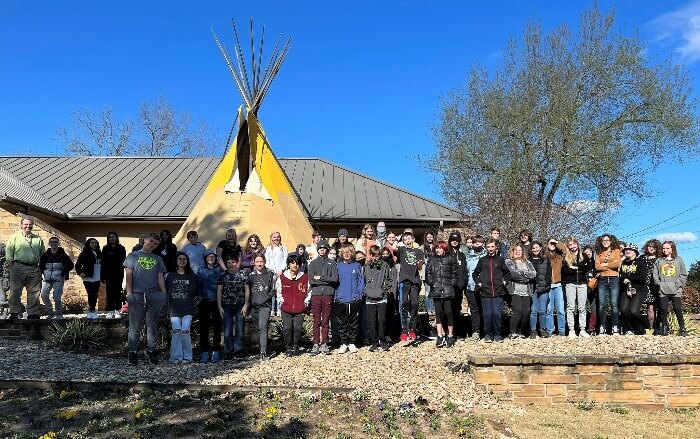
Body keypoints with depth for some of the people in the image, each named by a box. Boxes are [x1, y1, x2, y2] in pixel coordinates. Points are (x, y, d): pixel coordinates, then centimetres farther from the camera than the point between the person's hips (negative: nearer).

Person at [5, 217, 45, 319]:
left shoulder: (38, 239, 14)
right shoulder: (14, 238, 6)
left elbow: (43, 255, 16)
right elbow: (9, 255, 3)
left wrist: (41, 268, 8)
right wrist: (12, 268, -4)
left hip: (34, 268, 2)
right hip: (18, 267, -2)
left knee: (34, 293, 4)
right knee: (15, 292, -1)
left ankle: (33, 314, 11)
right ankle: (14, 313, 7)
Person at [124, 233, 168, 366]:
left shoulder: (157, 259, 19)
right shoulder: (133, 255, 12)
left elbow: (160, 277, 15)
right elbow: (128, 274, 5)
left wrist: (164, 294, 4)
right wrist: (129, 292, -5)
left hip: (154, 295, 2)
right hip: (137, 295, -2)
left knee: (152, 325, 4)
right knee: (135, 326, 1)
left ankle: (151, 350, 13)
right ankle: (132, 352, 8)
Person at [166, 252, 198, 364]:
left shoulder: (192, 276, 8)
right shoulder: (170, 276, 10)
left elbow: (197, 292, 11)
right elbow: (165, 292, 12)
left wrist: (191, 300, 0)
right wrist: (168, 305, 5)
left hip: (188, 309, -1)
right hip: (174, 309, 1)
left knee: (185, 331, -8)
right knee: (176, 332, -6)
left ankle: (187, 357, 2)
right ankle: (176, 357, 2)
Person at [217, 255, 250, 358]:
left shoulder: (243, 274, 2)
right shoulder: (223, 275, 5)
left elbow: (247, 290, 3)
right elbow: (219, 291, 6)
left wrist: (246, 305, -3)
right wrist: (219, 306, 0)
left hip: (240, 305, 0)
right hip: (227, 306, 1)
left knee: (240, 329, 1)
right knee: (227, 330, -1)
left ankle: (238, 351, 11)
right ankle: (228, 351, 10)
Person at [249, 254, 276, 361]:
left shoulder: (270, 274, 0)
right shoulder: (251, 274, 9)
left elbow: (274, 289, 1)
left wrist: (266, 298, -6)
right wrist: (250, 302, 6)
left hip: (265, 305, -4)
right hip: (254, 306, 4)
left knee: (263, 327, -15)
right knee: (257, 328, 9)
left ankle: (263, 352, -17)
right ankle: (262, 348, 23)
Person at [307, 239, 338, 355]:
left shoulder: (332, 263, 9)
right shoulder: (313, 263, 10)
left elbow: (335, 279, -4)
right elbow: (311, 280, -2)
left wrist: (320, 278, -8)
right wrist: (327, 280, -7)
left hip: (328, 294, 0)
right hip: (316, 294, 0)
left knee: (325, 321, 4)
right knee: (316, 321, 2)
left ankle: (324, 344, 9)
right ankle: (316, 344, 7)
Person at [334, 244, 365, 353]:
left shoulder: (357, 266, 5)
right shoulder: (338, 266, 6)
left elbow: (361, 281, 5)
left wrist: (360, 294, -6)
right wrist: (335, 296, 0)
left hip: (354, 299, 0)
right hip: (341, 299, 0)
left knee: (353, 322, 6)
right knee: (342, 323, 4)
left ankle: (352, 343, 15)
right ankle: (343, 343, 13)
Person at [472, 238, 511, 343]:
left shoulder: (500, 259, 7)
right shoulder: (482, 260, 8)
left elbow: (508, 273, 17)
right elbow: (475, 274, 18)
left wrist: (504, 282, 4)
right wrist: (479, 283, 5)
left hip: (498, 292, -1)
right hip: (486, 292, 1)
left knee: (497, 313, -4)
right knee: (487, 314, 0)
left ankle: (497, 334, 9)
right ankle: (487, 335, 10)